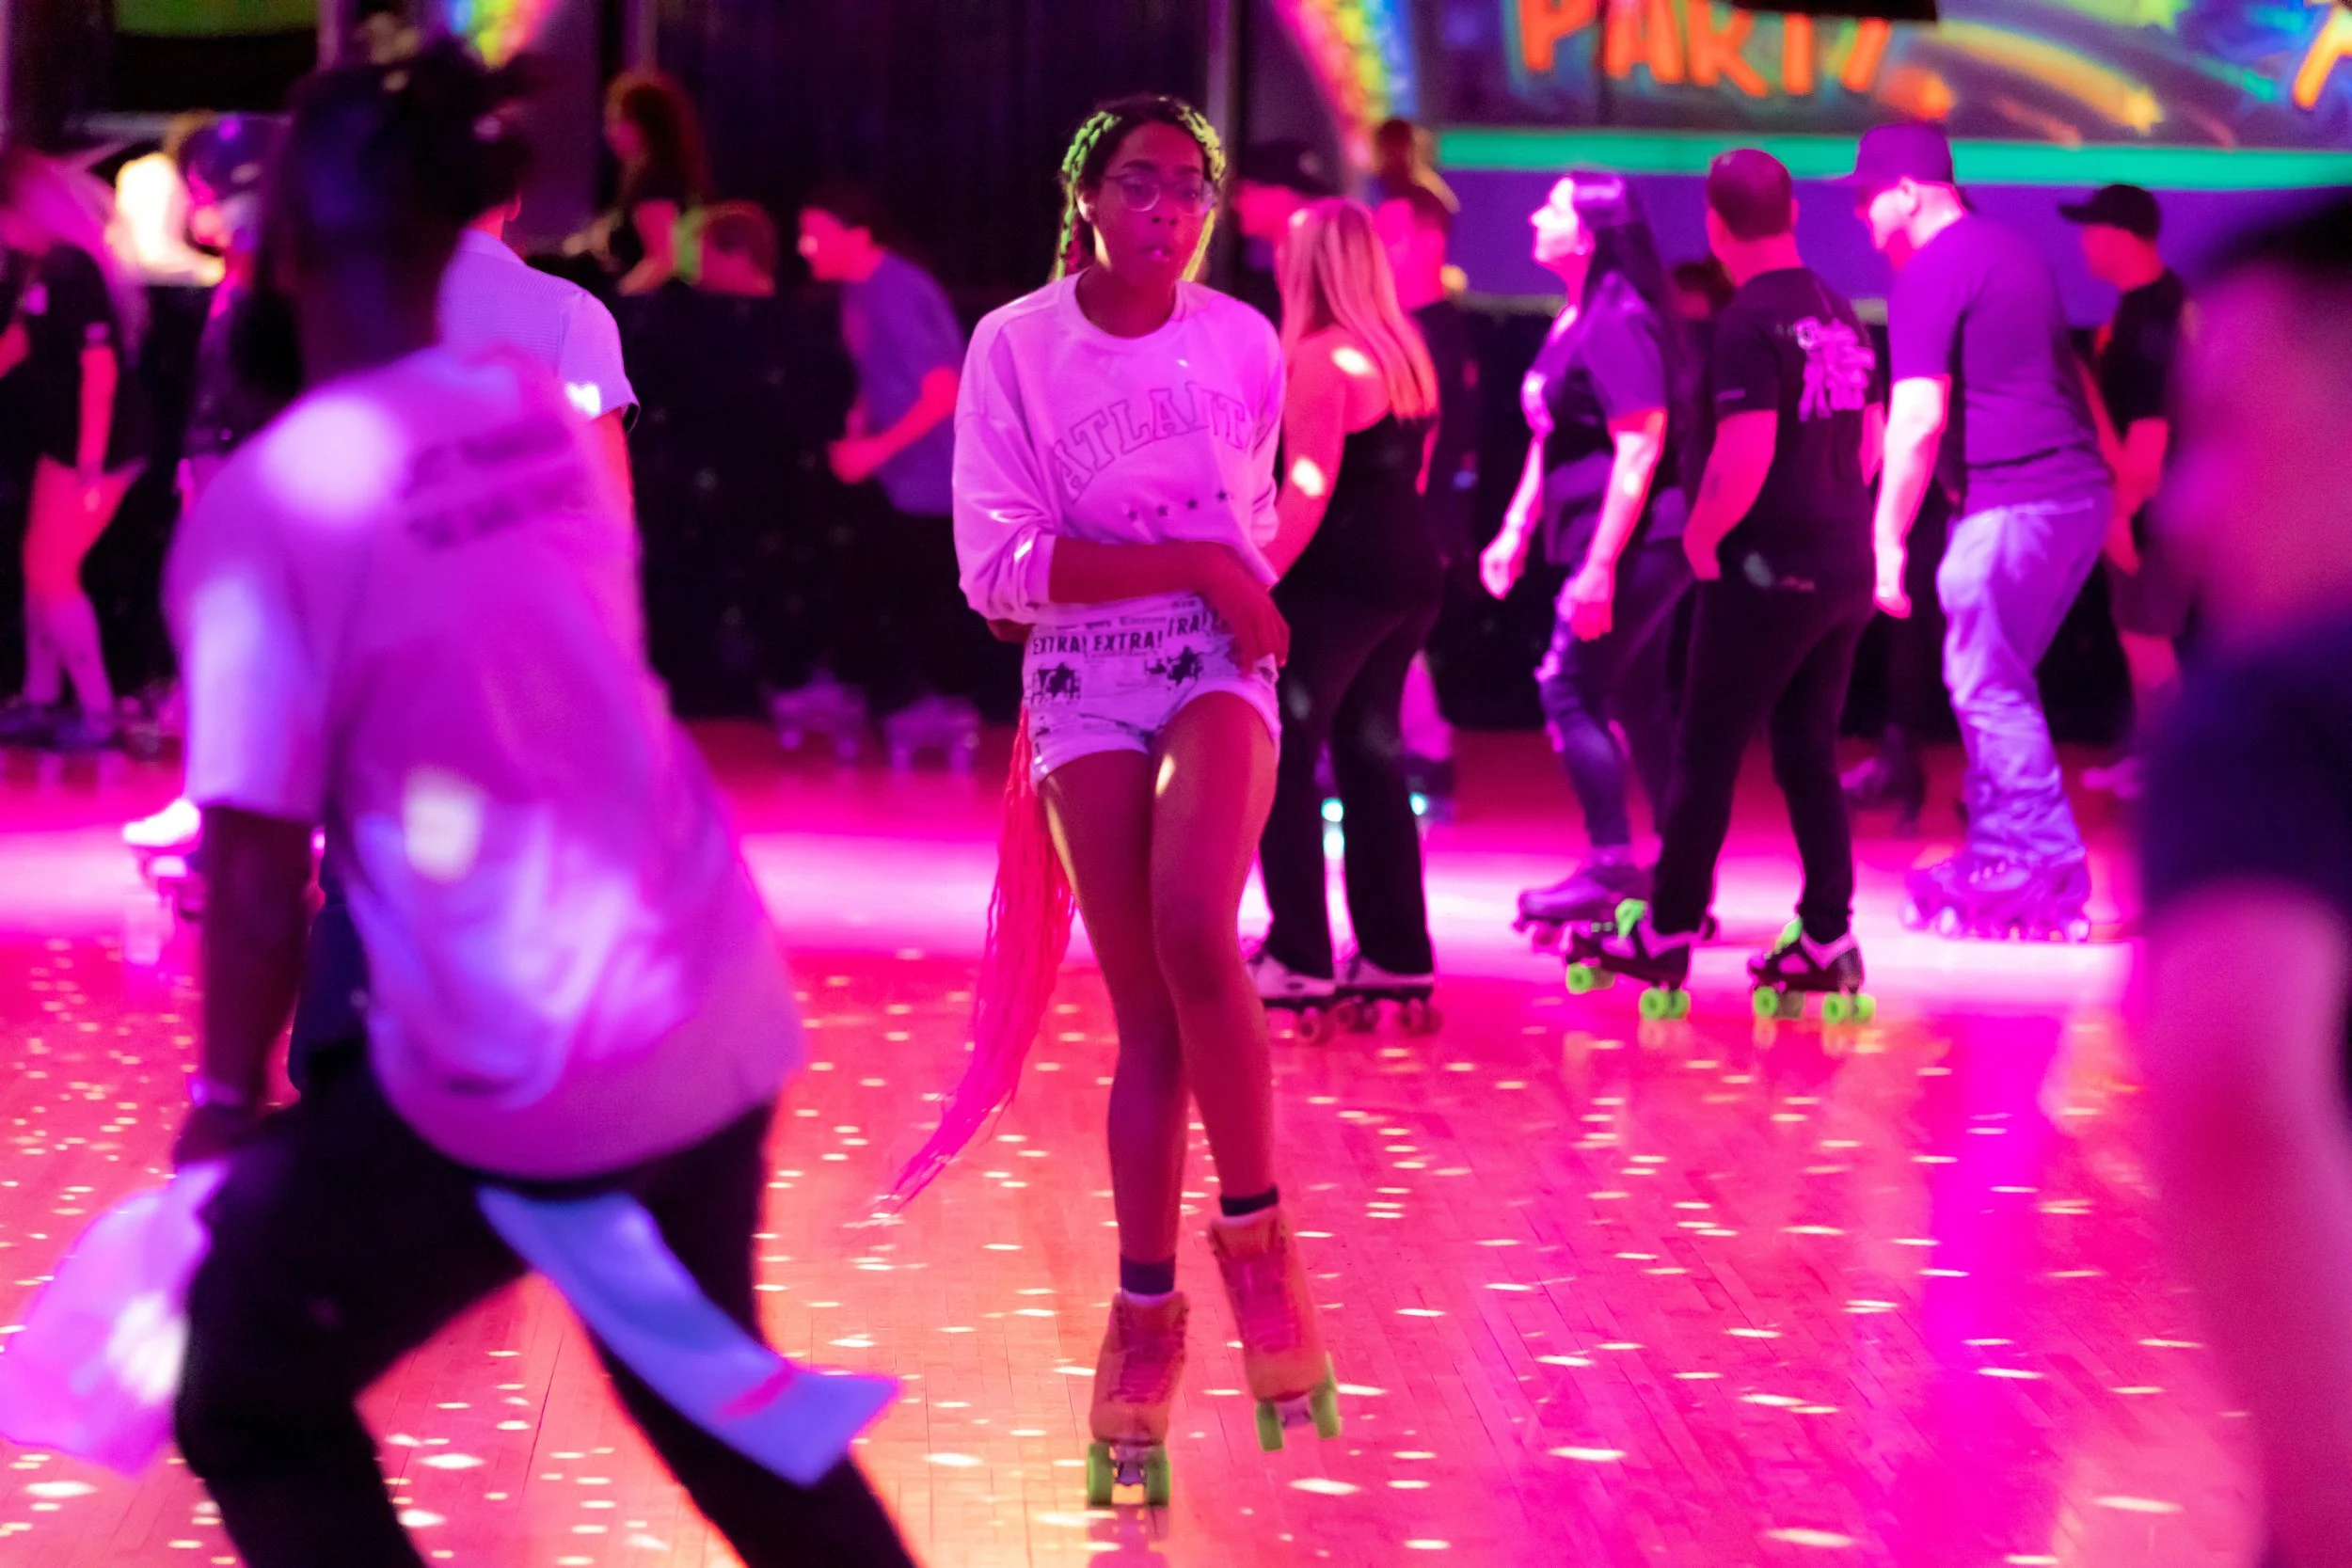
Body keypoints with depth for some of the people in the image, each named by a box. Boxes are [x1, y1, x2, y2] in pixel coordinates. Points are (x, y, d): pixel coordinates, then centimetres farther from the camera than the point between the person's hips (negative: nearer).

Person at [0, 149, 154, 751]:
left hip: (99, 443, -10)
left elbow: (100, 368, -24)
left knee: (53, 573, -5)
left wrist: (90, 462, -23)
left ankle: (98, 715, 4)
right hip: (64, 440, 10)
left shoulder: (75, 272, -22)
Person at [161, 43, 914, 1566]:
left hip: (505, 1078, -6)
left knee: (253, 1408, 14)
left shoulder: (270, 502, -16)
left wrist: (227, 1097, 0)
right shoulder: (549, 415, 2)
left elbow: (258, 875, -13)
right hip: (721, 1015, 6)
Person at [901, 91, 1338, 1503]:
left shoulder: (1242, 343, 0)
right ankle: (1147, 1311, 12)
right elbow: (999, 565, -13)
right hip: (1082, 686, 0)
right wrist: (1190, 566, -16)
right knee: (1146, 1010, -1)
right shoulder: (1016, 345, -8)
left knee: (1194, 936, -26)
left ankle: (1255, 1233, -8)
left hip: (1218, 663, 0)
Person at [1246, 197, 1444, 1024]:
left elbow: (1308, 491, -20)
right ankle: (1396, 952, 16)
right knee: (1369, 756, 15)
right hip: (1410, 574, 9)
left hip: (1337, 581, -9)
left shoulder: (1321, 360, -14)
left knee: (1283, 762, -1)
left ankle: (1299, 959, -5)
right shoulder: (1404, 352, 13)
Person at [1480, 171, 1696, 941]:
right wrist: (1516, 530, 19)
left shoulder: (1619, 321, -17)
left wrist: (1600, 566, -23)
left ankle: (1613, 867, -5)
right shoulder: (1576, 319, 13)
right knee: (1636, 699, 12)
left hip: (1635, 540, -10)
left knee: (1570, 689, -8)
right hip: (1634, 547, 10)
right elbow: (1549, 438, 21)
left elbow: (1640, 450, -21)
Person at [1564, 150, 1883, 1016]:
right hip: (1845, 566, 7)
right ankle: (1827, 938, 8)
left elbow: (1744, 456, -22)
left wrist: (1701, 535, -8)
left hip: (1767, 569, -7)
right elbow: (1870, 439, 16)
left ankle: (1666, 933, 10)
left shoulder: (1751, 322, -15)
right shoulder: (1841, 315, 9)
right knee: (1810, 754, 12)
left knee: (1707, 752, 3)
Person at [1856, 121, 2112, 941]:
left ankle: (2049, 874, -6)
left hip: (2013, 503, -9)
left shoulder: (1931, 274, -9)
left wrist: (1886, 540, -13)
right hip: (2079, 493, 9)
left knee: (1988, 686, -4)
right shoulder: (2011, 252, 20)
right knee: (1992, 681, 17)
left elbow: (1919, 418, -17)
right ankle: (1998, 855, 19)